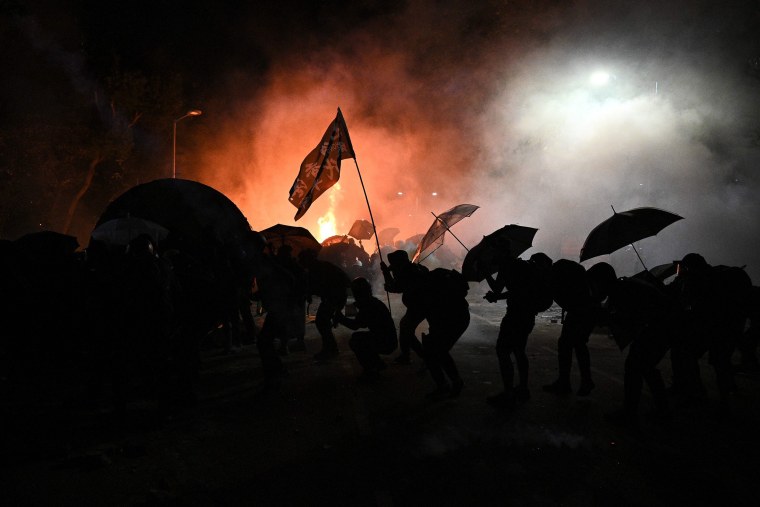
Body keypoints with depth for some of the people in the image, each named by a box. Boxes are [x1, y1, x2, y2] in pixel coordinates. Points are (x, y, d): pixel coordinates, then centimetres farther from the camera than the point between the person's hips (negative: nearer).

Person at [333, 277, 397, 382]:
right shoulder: (372, 302, 10)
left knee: (354, 341, -16)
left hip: (385, 344, -10)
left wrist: (340, 318, -8)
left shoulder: (370, 305, -20)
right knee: (356, 336, 19)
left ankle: (370, 371, -6)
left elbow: (355, 325, -21)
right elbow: (363, 324, 16)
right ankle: (378, 364, 23)